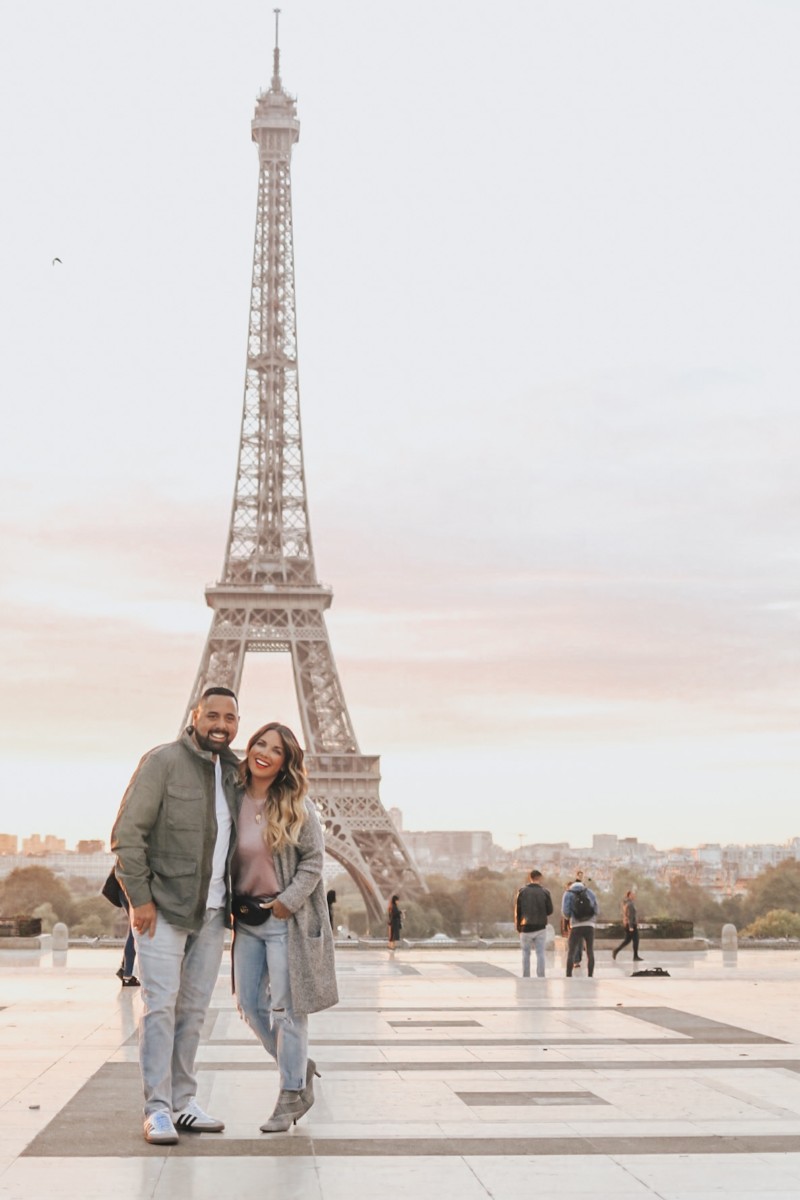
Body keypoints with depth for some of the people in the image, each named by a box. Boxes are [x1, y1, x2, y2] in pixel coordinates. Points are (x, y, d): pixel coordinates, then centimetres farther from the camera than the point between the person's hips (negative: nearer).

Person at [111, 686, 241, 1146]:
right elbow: (127, 833, -11)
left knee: (195, 1009, 9)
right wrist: (140, 897, -14)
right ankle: (157, 1108, -1)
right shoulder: (163, 762, -9)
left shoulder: (234, 772, 10)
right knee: (161, 1005, -7)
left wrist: (235, 901, 8)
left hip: (212, 912, 6)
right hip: (164, 906, -6)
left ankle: (184, 1101, 17)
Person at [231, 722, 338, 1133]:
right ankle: (299, 1066, 30)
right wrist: (229, 905, 3)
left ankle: (292, 1093, 11)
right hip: (245, 919, 5)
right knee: (249, 1004, 10)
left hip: (287, 919, -5)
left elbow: (313, 861, -6)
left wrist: (286, 903, -13)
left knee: (285, 1007, -2)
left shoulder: (297, 806, -7)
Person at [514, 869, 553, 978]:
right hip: (541, 928, 0)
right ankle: (540, 977, -1)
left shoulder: (522, 891, -3)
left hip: (526, 928, 0)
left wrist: (518, 927, 6)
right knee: (540, 953, 4)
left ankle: (526, 977, 7)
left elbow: (517, 911, -2)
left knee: (526, 953, 10)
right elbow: (550, 910, 0)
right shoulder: (545, 892, -3)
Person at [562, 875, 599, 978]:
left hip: (576, 926, -2)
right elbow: (597, 910, 8)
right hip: (589, 925, 2)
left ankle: (568, 976, -2)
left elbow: (565, 911, -4)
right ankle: (590, 976, 7)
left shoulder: (568, 893, 6)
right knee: (590, 952, 11)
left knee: (571, 953, 5)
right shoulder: (590, 892, 12)